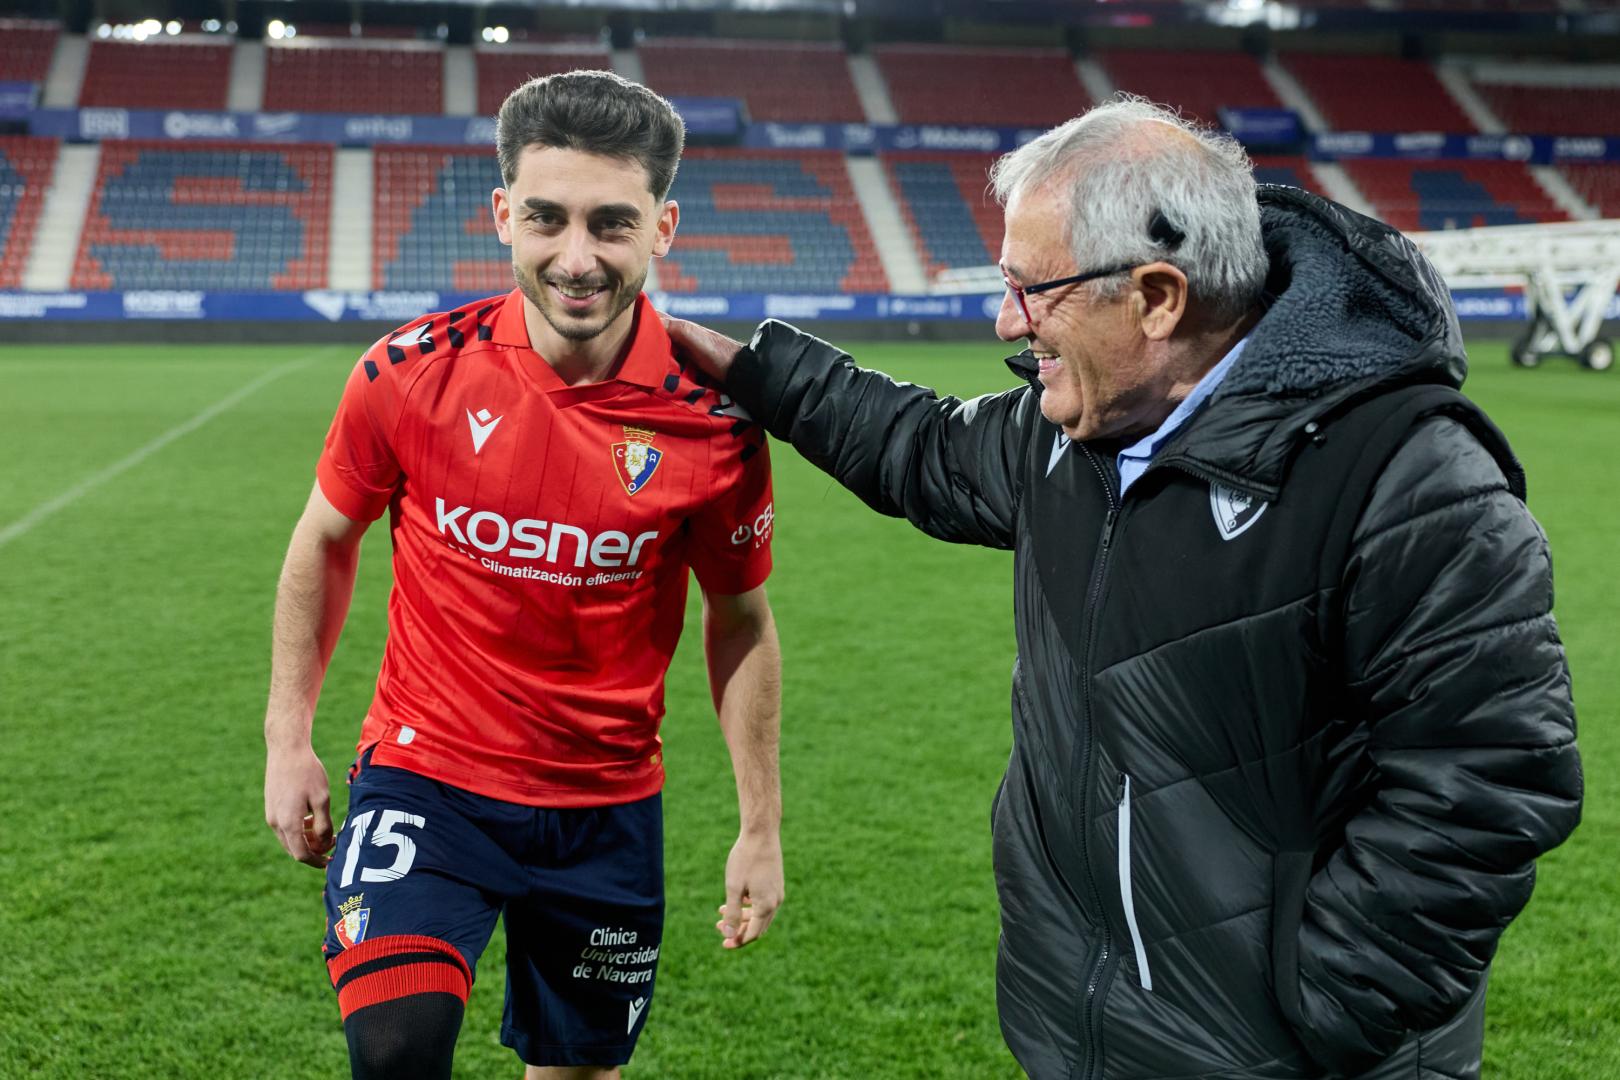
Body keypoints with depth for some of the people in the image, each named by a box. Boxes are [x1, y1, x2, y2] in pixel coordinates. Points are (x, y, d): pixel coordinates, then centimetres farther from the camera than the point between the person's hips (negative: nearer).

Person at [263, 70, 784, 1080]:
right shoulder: (413, 371, -13)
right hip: (427, 773, -1)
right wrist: (289, 738, 5)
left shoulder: (713, 418, -13)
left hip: (609, 804, 1)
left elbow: (741, 622, 1)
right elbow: (326, 542, 4)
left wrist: (762, 828, 3)